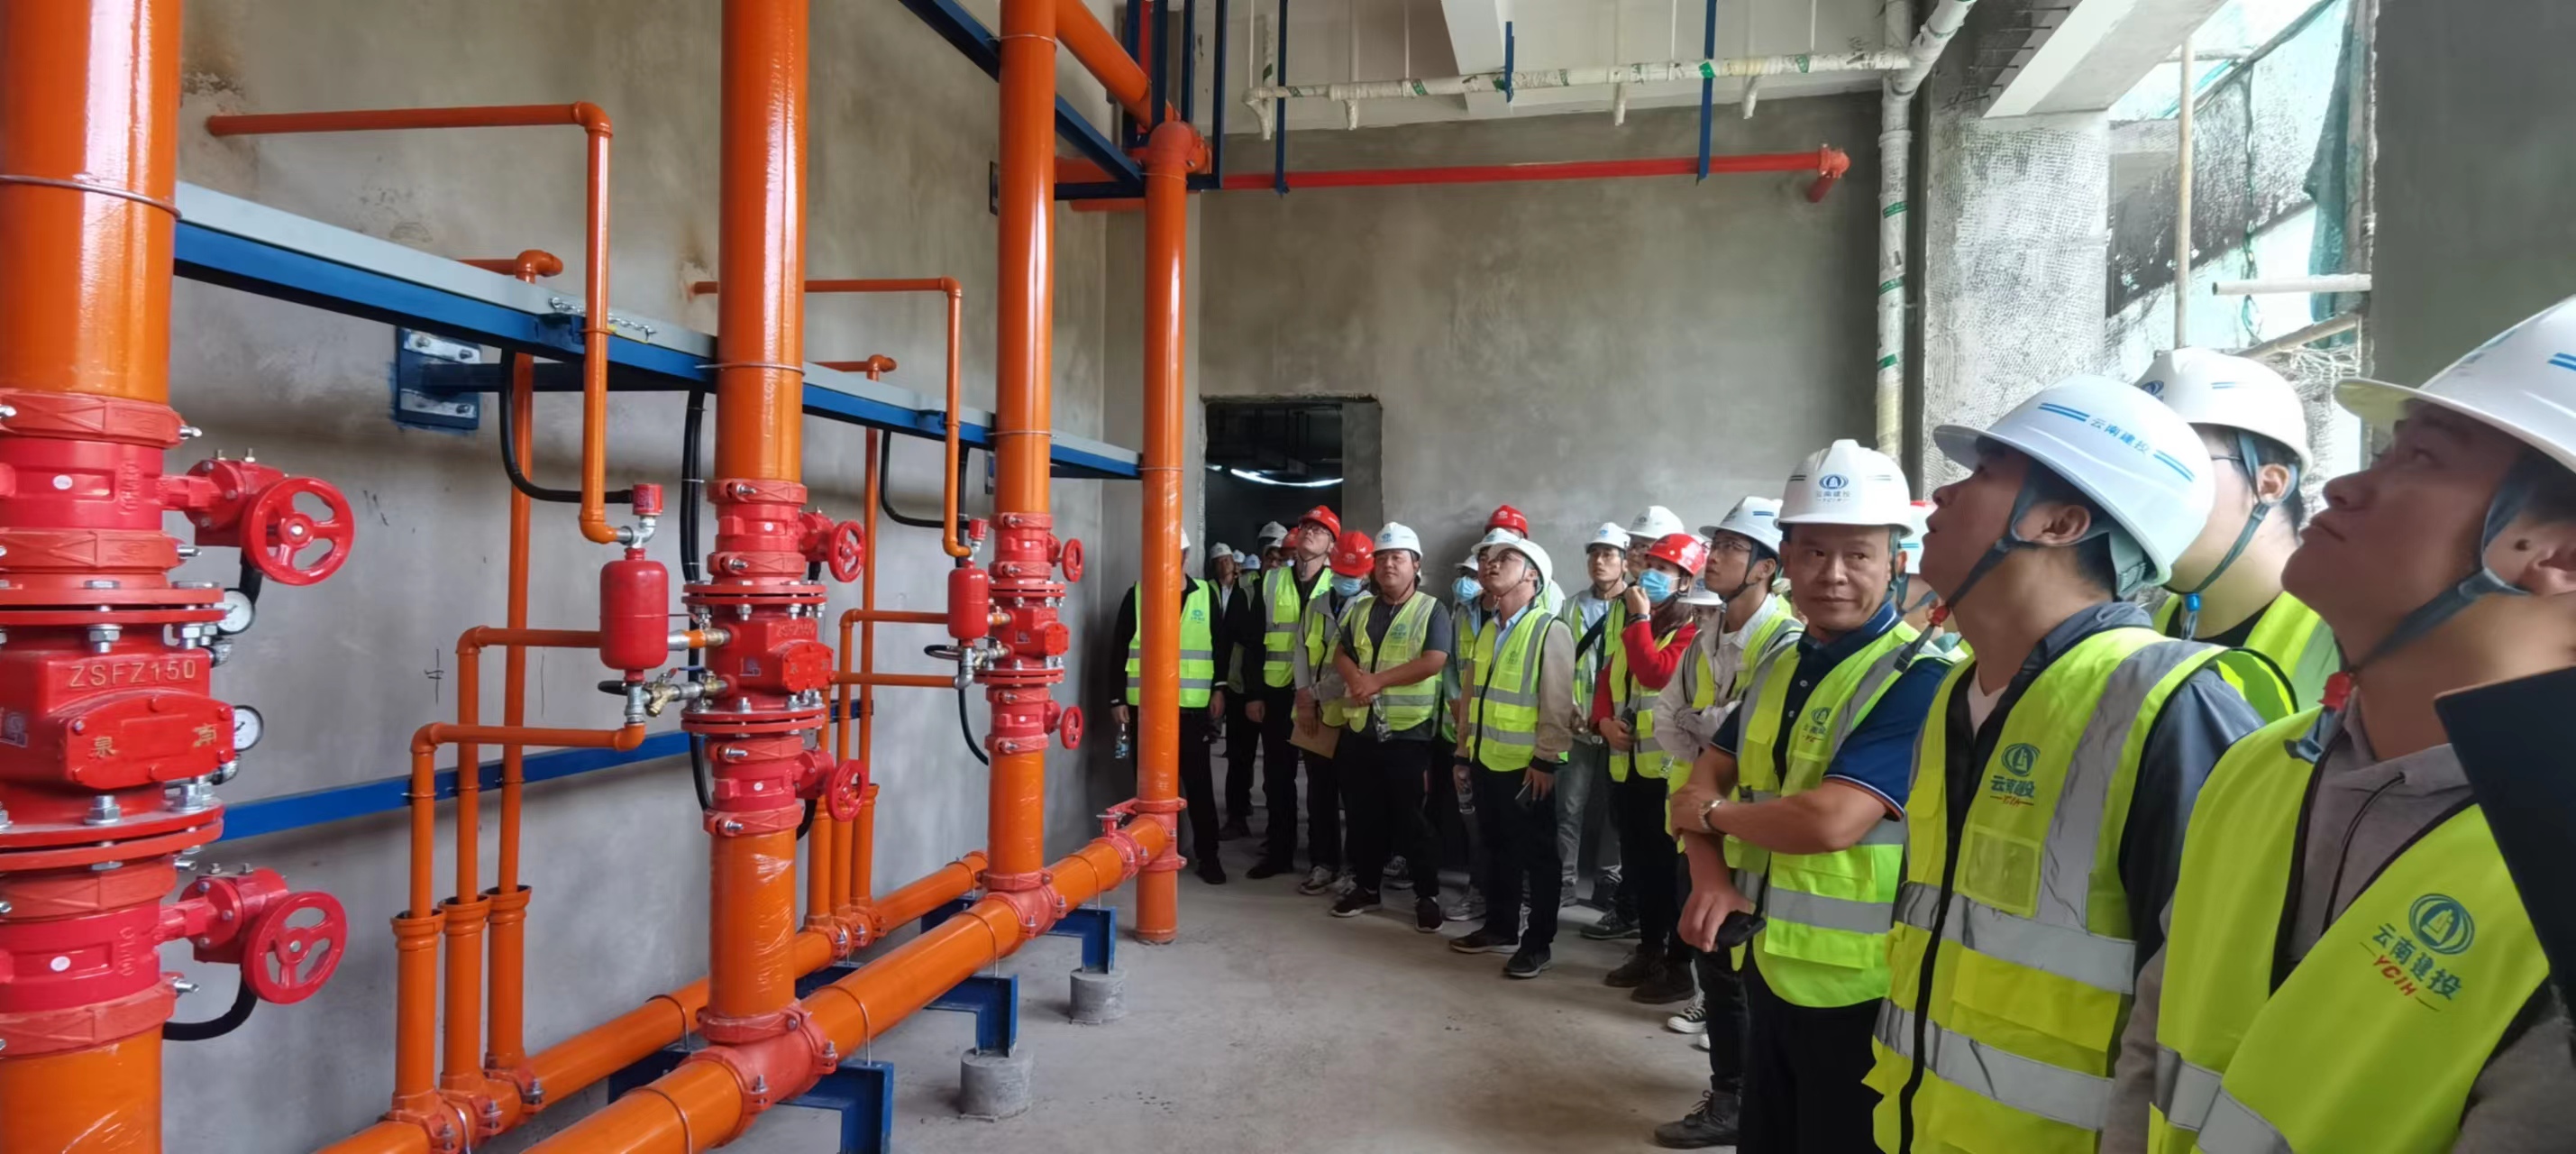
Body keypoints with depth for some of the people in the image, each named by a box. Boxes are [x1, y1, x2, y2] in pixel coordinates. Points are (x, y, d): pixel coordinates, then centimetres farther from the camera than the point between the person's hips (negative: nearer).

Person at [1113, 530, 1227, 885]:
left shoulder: (1206, 594, 6)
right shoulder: (1137, 595, 2)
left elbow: (1220, 645, 10)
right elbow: (1120, 649, 3)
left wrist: (1219, 689, 3)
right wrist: (1118, 699, -1)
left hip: (1193, 708, 0)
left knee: (1198, 782, 4)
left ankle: (1207, 855, 13)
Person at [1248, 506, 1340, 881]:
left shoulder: (1338, 585, -1)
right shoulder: (1270, 580, 6)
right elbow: (1256, 639, 6)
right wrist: (1254, 693, 2)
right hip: (1277, 691, 3)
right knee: (1277, 775, 9)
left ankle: (1324, 858, 15)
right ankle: (1279, 852, 21)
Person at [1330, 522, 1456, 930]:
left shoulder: (1431, 610, -4)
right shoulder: (1360, 609, 13)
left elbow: (1433, 662, -16)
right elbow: (1340, 652, 11)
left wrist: (1377, 680, -16)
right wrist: (1355, 677, -11)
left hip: (1408, 731, -5)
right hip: (1360, 728, 5)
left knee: (1412, 818, 1)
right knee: (1363, 813, 13)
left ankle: (1427, 896, 12)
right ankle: (1365, 886, 26)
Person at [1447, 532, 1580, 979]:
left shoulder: (1550, 631, -10)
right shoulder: (1486, 631, 13)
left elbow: (1557, 704, -14)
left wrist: (1545, 760, -18)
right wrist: (1463, 754, 14)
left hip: (1526, 765, -7)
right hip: (1487, 761, 7)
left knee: (1536, 854, 4)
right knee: (1497, 847, 17)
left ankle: (1538, 943, 13)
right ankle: (1500, 927, 30)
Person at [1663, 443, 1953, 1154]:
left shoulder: (1918, 679, -19)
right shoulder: (1779, 665, 8)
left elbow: (1831, 821, -29)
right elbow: (1707, 774, 10)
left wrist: (1712, 813, -11)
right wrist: (1709, 876, -10)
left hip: (1856, 986, -7)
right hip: (1768, 964, 7)